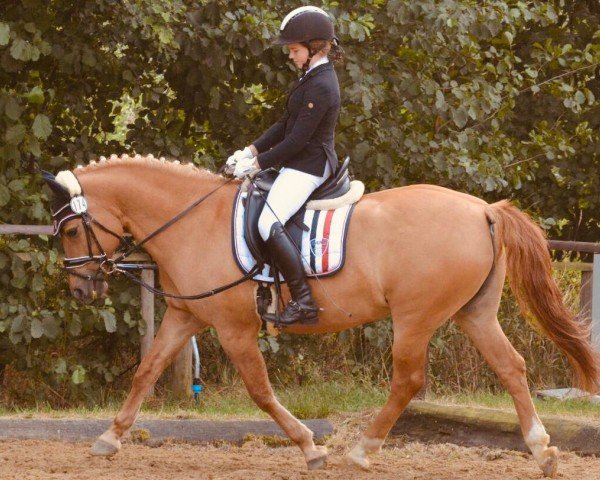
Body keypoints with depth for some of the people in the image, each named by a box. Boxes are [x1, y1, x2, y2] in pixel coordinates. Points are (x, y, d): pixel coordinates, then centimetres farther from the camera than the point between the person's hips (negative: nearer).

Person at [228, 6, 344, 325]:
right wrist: (252, 150, 7)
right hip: (302, 164, 11)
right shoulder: (313, 77, 13)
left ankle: (303, 302, -26)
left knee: (269, 224, -24)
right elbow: (286, 125, 17)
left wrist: (257, 164, -15)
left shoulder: (320, 87, -20)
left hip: (308, 167, -11)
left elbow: (297, 140, -21)